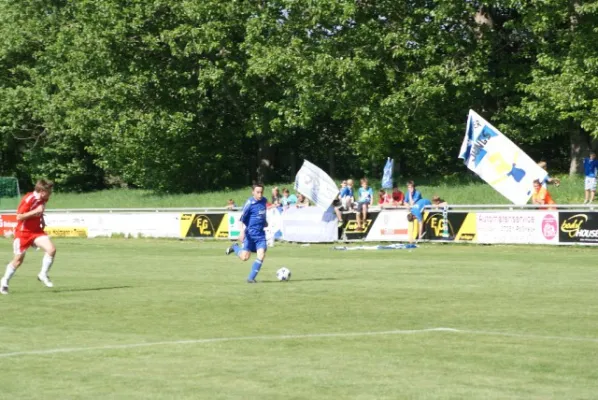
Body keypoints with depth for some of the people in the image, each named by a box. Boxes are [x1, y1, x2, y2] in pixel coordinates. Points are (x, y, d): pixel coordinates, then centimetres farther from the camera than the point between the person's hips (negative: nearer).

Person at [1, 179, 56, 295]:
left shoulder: (43, 199, 0)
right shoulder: (28, 199, -23)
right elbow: (19, 217, -25)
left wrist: (42, 221, 6)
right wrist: (35, 211, -30)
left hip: (36, 231, 6)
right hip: (23, 232, -6)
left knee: (51, 249, -16)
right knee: (18, 259, 3)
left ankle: (43, 275, 1)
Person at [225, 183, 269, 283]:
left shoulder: (264, 201, 5)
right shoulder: (250, 203, -15)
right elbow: (242, 218, -16)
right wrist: (242, 232, -26)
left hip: (260, 234, 5)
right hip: (250, 233, -5)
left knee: (261, 255, -11)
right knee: (244, 257, -3)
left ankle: (251, 278, -1)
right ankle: (234, 247, 30)